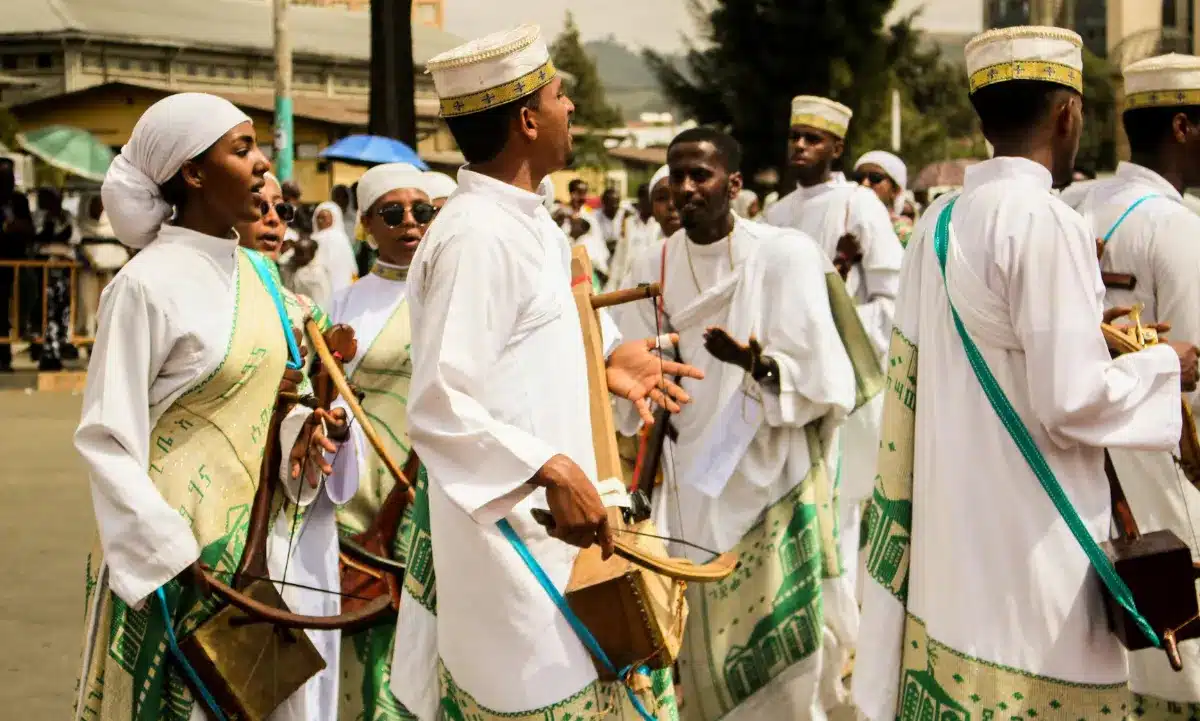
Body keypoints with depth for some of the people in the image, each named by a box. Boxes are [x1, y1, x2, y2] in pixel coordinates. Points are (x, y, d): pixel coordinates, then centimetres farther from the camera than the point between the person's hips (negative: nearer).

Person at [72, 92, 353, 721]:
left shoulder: (254, 273, 8)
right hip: (177, 539, -7)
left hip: (257, 531, 7)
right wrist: (176, 558, -17)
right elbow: (107, 440, -13)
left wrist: (308, 427, -4)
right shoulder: (147, 284, -13)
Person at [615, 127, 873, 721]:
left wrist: (757, 363, -31)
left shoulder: (786, 255, -10)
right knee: (702, 657, 9)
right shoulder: (652, 268, 4)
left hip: (771, 487, -4)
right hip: (691, 495, 4)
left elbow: (823, 380, -14)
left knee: (778, 667, -1)